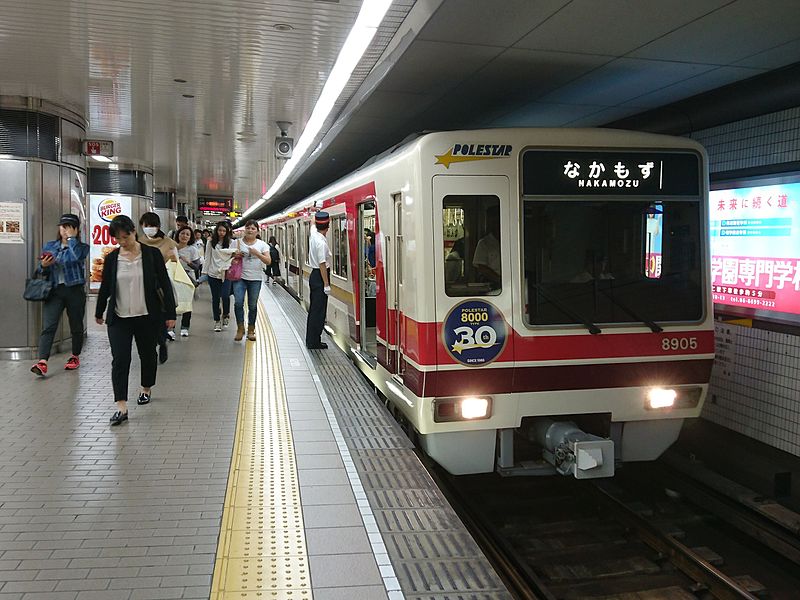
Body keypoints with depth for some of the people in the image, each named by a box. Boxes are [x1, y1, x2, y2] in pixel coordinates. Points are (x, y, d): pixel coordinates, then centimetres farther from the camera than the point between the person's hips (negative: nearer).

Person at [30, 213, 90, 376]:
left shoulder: (82, 247, 2)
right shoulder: (50, 246, 13)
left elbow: (75, 257, -22)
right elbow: (43, 272, 17)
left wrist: (71, 237, -12)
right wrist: (44, 266, -7)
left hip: (75, 291, -2)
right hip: (54, 291, 2)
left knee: (76, 326, 9)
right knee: (48, 326, -11)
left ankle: (75, 357, 28)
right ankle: (42, 362, -18)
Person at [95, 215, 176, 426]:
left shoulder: (152, 254, -5)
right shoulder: (112, 258, 1)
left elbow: (165, 284, -3)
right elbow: (105, 287, 13)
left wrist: (170, 313, -5)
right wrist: (99, 312, 23)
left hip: (147, 317, -1)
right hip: (119, 319, 1)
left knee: (148, 355, 15)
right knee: (120, 360, -8)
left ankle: (146, 390, 39)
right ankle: (121, 407, -8)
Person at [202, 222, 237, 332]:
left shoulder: (231, 242, 1)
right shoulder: (211, 242, 5)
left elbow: (233, 256, 4)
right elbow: (207, 257, 10)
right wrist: (205, 271, 8)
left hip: (226, 273, -1)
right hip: (213, 273, 2)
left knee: (225, 296, -14)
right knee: (215, 298, 7)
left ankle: (226, 315, 12)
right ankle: (216, 321, 18)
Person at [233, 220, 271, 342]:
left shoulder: (262, 244, 4)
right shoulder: (238, 242, 5)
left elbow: (268, 262, -4)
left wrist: (257, 253, -19)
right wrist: (236, 255, -11)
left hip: (255, 279, 0)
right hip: (240, 277, 0)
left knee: (252, 305, 4)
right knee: (238, 302, -13)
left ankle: (251, 330, 17)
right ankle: (240, 328, 1)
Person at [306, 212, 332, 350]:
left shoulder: (313, 234, 3)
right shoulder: (321, 242, -21)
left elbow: (313, 223, 27)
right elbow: (322, 264, -21)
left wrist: (316, 213, 43)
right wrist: (326, 284, -19)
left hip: (314, 275, 9)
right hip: (320, 277, -9)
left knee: (314, 309, 15)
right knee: (319, 311, -5)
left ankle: (310, 340, 21)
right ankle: (314, 342, -1)